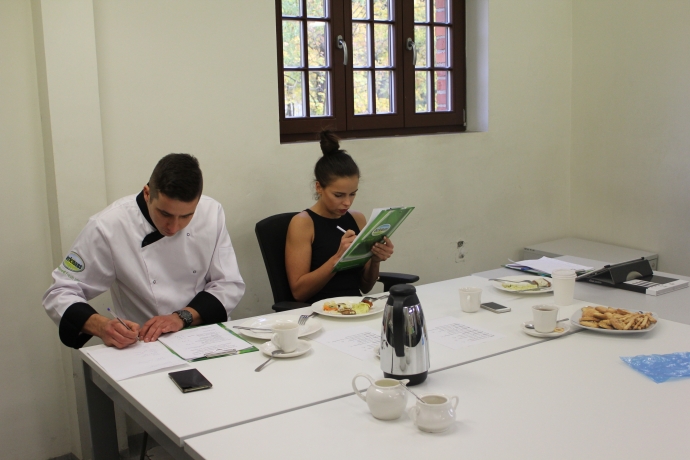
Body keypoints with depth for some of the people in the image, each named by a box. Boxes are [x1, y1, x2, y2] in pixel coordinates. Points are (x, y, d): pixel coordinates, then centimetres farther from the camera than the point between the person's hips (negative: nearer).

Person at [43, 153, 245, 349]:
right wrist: (101, 326, -26)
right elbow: (60, 294, -7)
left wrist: (183, 317, -17)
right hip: (141, 348, -1)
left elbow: (230, 285, -2)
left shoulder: (212, 213, -6)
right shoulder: (109, 227, -14)